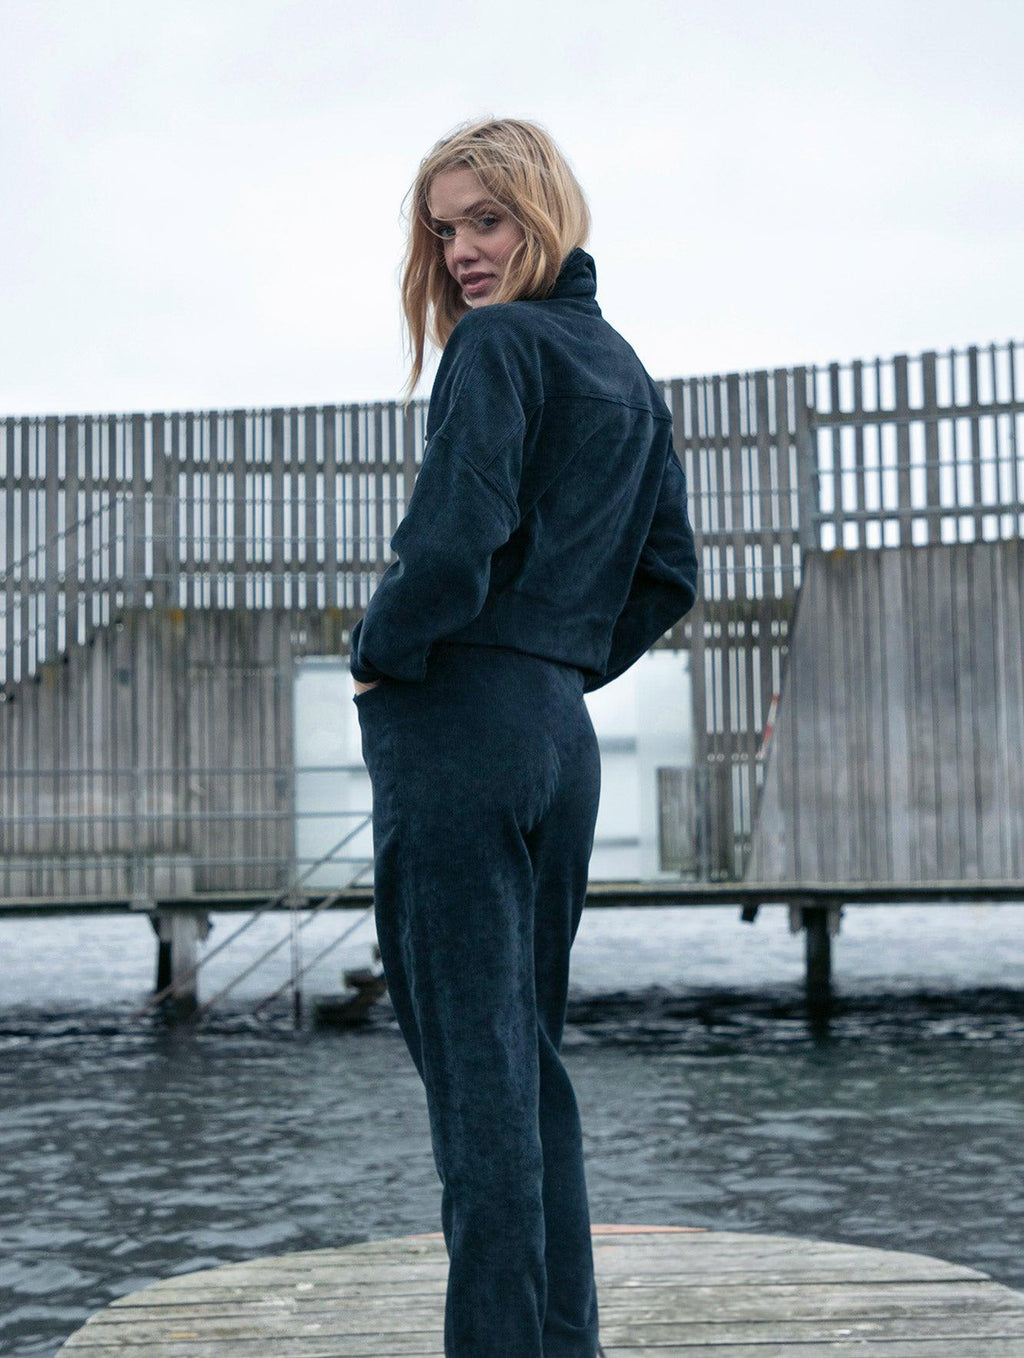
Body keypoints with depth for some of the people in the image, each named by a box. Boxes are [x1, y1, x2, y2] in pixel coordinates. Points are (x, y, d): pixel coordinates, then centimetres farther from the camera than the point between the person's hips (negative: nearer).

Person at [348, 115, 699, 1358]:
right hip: (563, 738, 9)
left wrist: (375, 655, -6)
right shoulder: (629, 374, 17)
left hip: (458, 727, -9)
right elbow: (670, 579, 19)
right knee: (529, 1052, 15)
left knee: (473, 1061, -5)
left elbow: (453, 543, -21)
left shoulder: (498, 346, -8)